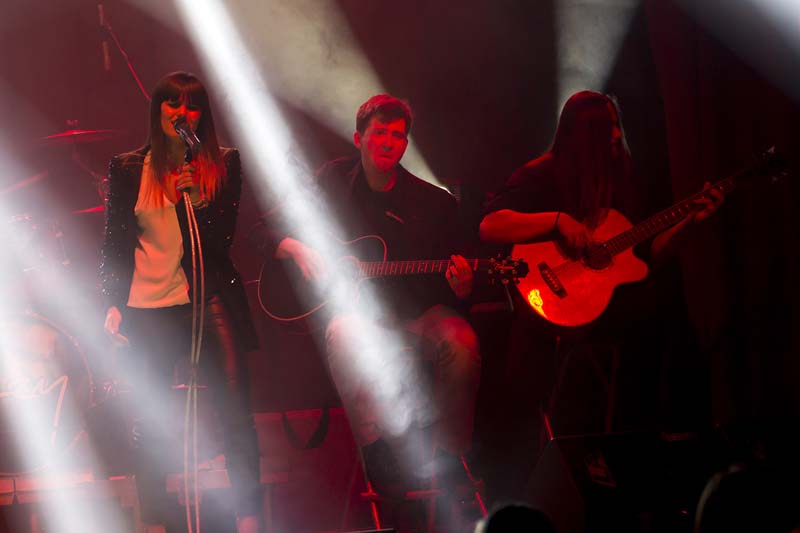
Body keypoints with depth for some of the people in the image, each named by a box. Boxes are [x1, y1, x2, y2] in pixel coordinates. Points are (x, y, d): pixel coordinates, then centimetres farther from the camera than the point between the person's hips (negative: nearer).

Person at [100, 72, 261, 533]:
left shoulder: (222, 164, 5)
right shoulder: (129, 169, 7)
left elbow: (223, 236, 0)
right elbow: (116, 242, 8)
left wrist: (193, 198, -15)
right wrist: (114, 304, 0)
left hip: (212, 299, 0)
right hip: (149, 309, 1)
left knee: (237, 414, -4)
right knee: (152, 422, 5)